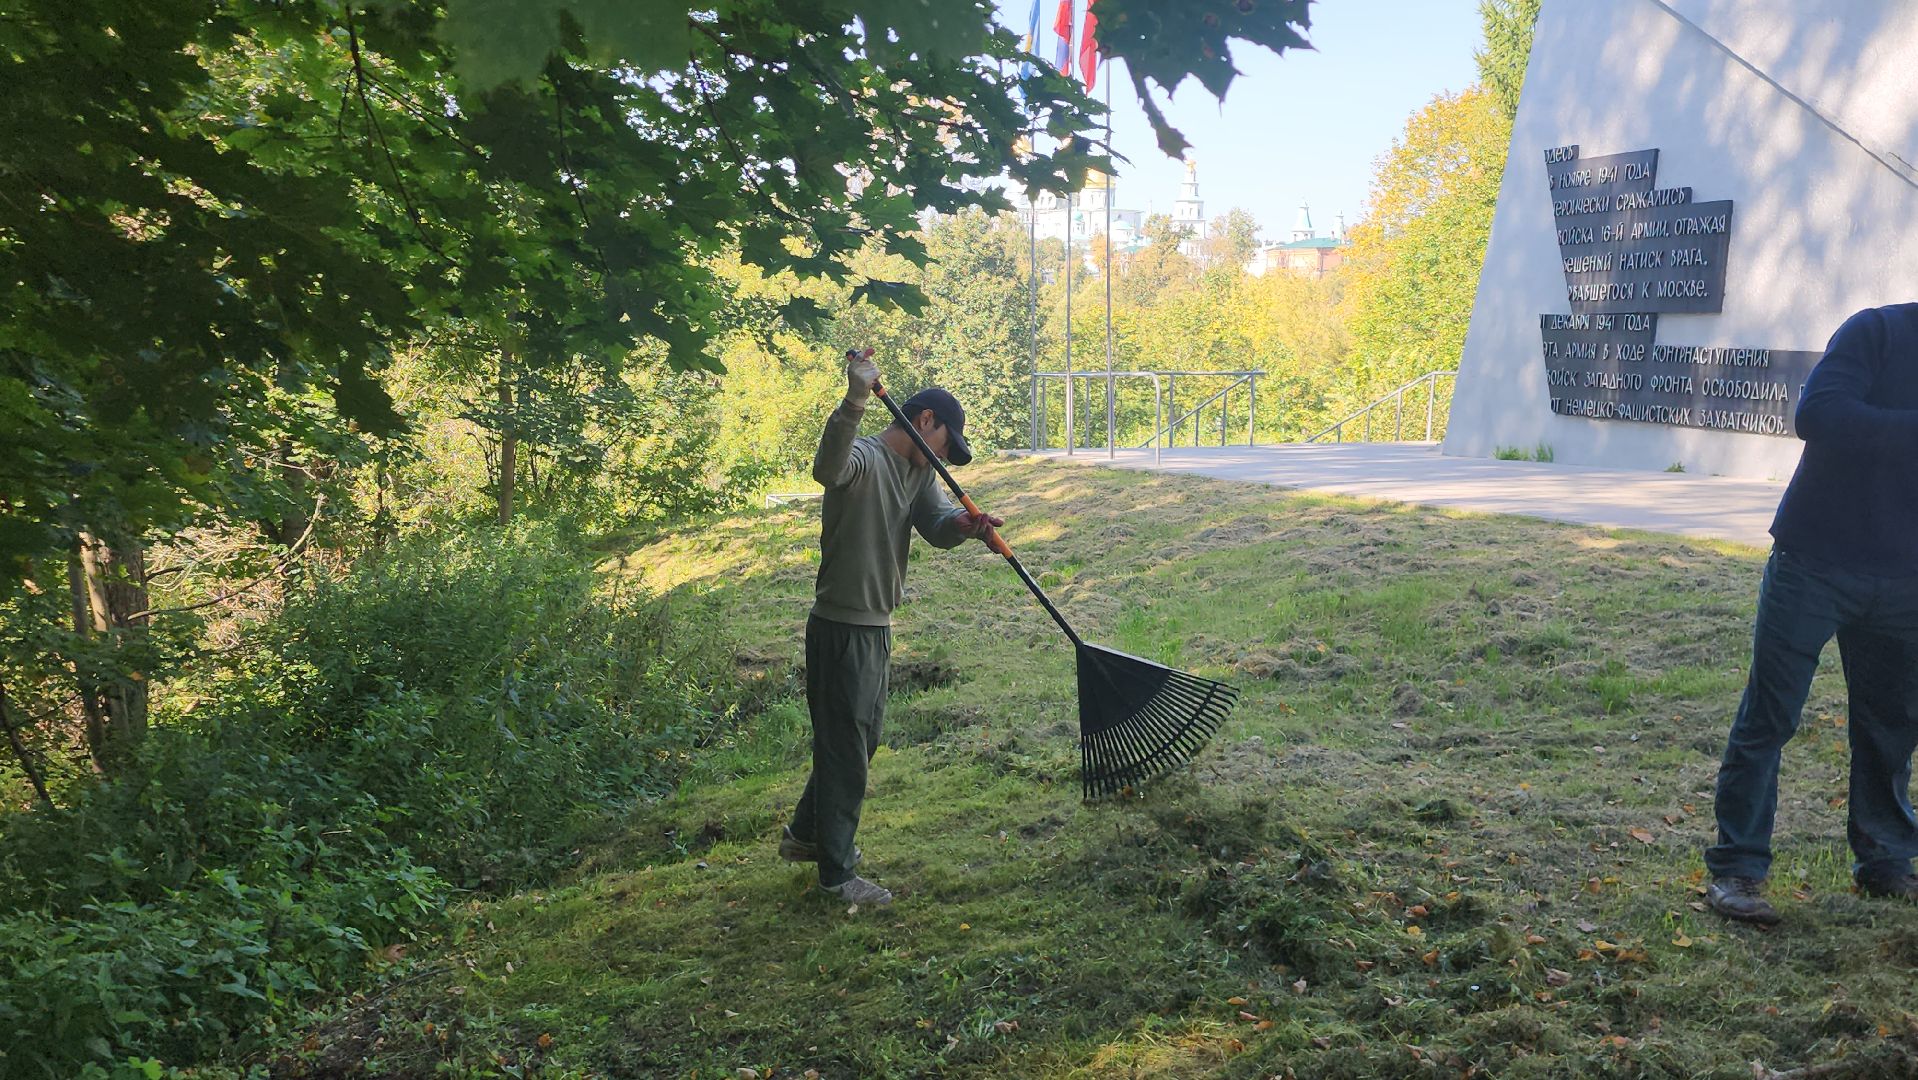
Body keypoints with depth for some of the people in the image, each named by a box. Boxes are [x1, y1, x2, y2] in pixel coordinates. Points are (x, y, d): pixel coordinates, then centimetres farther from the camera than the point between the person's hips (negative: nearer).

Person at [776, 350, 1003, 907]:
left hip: (876, 628, 10)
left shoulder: (918, 470, 10)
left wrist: (965, 523, -27)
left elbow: (936, 525, -3)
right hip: (840, 630, -10)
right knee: (844, 749, 1)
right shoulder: (864, 459, -20)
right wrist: (856, 400, -59)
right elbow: (828, 468, -44)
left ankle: (804, 834, 41)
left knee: (860, 739, 23)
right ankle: (836, 873, 15)